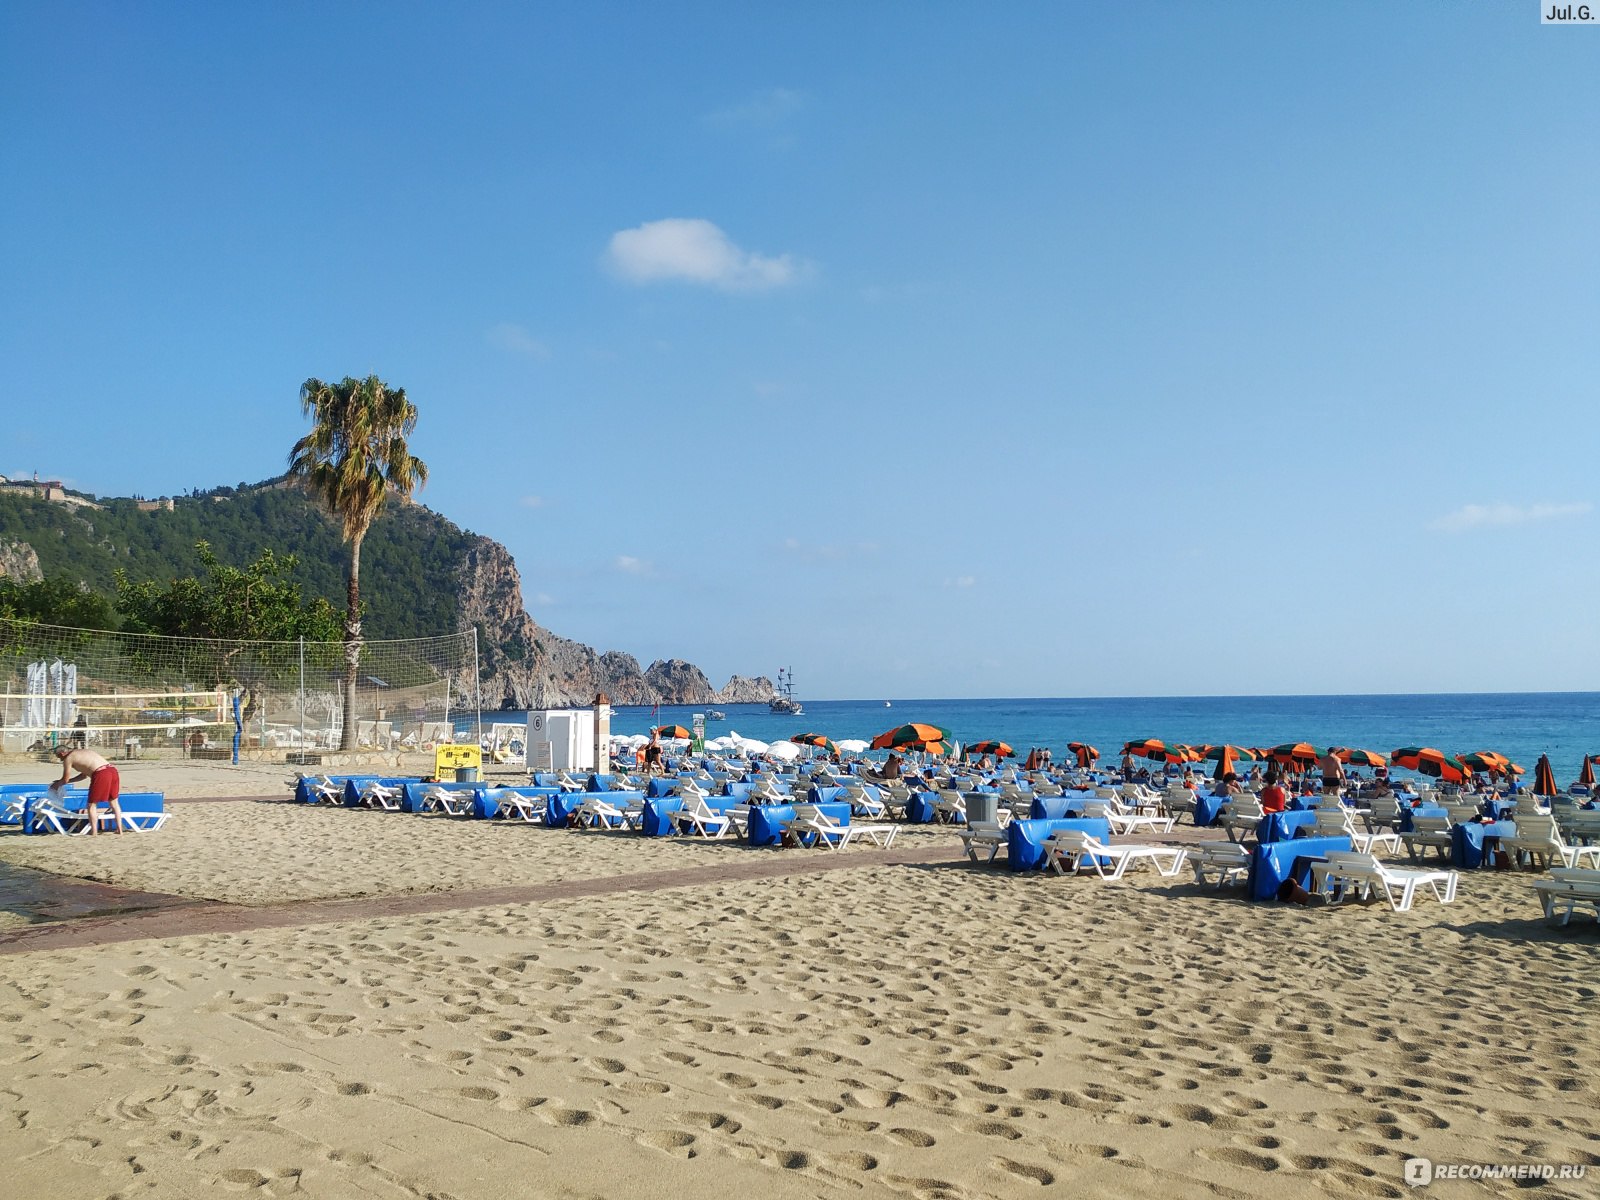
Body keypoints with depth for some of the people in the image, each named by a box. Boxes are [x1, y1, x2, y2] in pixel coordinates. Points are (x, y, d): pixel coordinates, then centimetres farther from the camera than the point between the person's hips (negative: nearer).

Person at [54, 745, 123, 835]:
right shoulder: (84, 752, 32)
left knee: (92, 804, 10)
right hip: (112, 770, 7)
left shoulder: (68, 758, 9)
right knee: (114, 802, 19)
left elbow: (65, 780, 14)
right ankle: (119, 830, 21)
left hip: (101, 774, -7)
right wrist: (67, 781, 47)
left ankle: (94, 832, 11)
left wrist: (57, 784, 34)